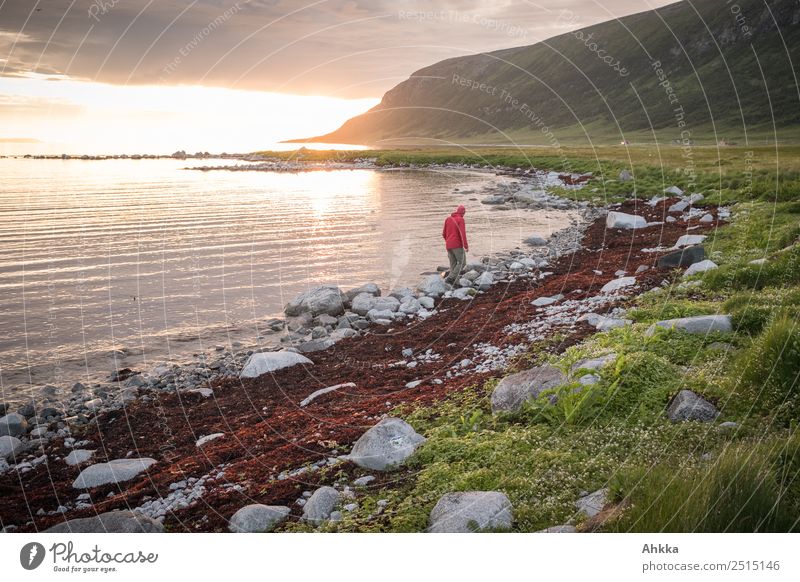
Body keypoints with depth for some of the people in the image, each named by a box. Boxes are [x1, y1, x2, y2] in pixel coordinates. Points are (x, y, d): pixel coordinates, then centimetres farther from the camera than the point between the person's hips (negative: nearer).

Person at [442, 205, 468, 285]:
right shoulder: (460, 219, -8)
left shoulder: (448, 219, 12)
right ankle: (451, 278, -13)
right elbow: (463, 233, -18)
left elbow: (444, 234, 15)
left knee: (453, 264, 11)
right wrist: (466, 246, -16)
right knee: (462, 262, -1)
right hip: (457, 245, -7)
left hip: (448, 245, 7)